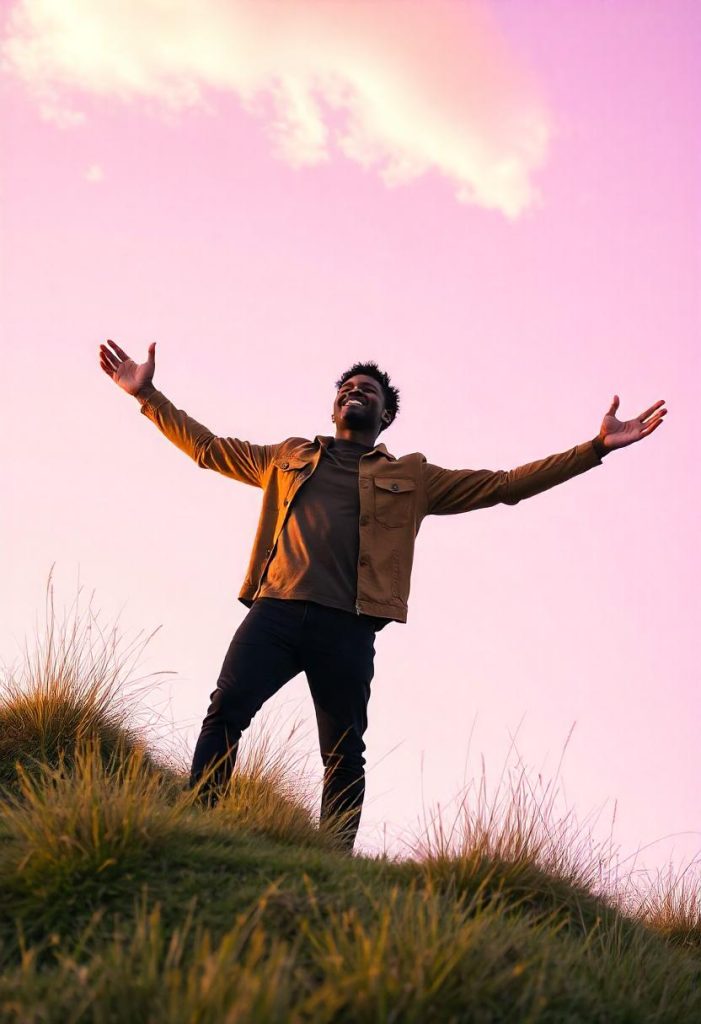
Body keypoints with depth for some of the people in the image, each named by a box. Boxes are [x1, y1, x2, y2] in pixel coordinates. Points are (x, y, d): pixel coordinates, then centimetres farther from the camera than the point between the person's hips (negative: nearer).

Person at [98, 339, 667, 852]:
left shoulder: (412, 478, 21)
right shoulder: (288, 458, 26)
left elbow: (505, 484, 17)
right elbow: (208, 446, 30)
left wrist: (596, 448, 11)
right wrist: (148, 395, 23)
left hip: (348, 626, 0)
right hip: (275, 609, 0)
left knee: (344, 754, -2)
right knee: (226, 709, -17)